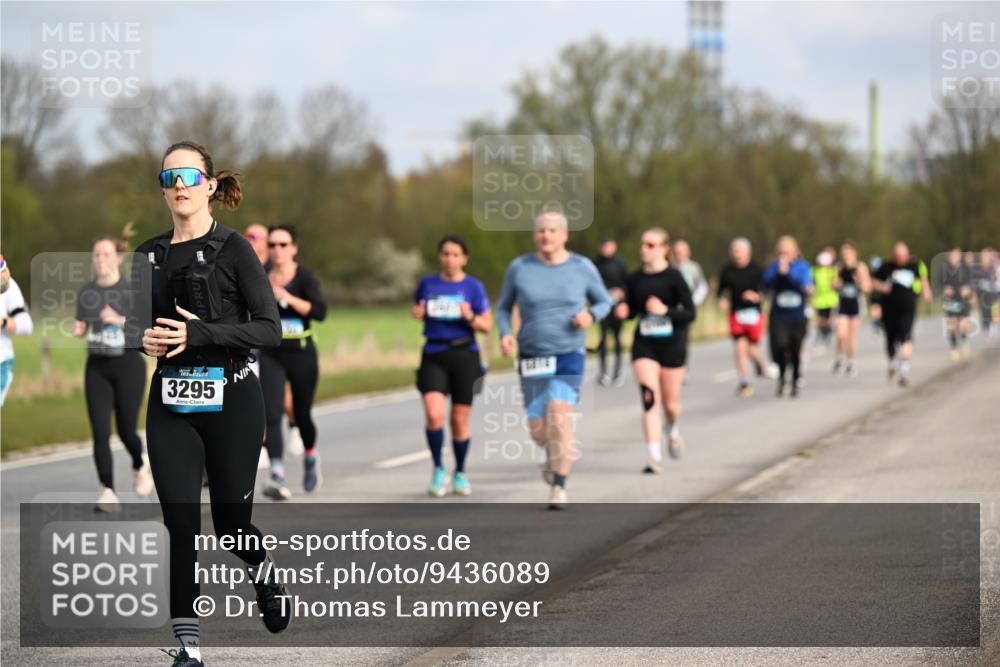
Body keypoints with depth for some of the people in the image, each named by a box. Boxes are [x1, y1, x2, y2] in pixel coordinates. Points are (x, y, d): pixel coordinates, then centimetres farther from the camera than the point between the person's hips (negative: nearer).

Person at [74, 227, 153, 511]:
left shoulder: (132, 290, -6)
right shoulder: (86, 292, 6)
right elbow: (81, 327, 15)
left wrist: (119, 320, -25)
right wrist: (77, 330, -9)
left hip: (128, 363, -3)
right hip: (97, 366, 3)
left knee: (126, 429, 3)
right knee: (100, 432, -7)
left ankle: (140, 466, 36)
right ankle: (108, 493, -4)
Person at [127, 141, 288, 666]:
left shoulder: (231, 248, -6)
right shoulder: (150, 254, 8)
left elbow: (269, 329, -10)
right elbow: (134, 323, 19)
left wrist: (200, 334, -21)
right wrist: (144, 339, -5)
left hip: (230, 400, -3)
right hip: (170, 403, 3)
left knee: (230, 522, 6)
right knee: (180, 524, -3)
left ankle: (265, 578, 40)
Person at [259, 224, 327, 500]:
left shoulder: (305, 277, -9)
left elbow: (320, 311, -24)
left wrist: (288, 298, -31)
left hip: (302, 355, -2)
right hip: (271, 355, 2)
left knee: (302, 414, 11)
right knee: (271, 414, -16)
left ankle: (311, 456, 44)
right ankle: (278, 477, -24)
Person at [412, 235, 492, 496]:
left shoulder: (473, 287, 1)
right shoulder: (428, 284, 7)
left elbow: (487, 325, 2)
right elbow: (417, 310, 23)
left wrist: (470, 318, -18)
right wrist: (417, 313, 0)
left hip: (464, 356, -1)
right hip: (433, 356, 1)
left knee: (459, 420, 4)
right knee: (434, 415, -17)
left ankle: (460, 474, 23)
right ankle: (438, 469, 1)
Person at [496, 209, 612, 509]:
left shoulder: (583, 268, -3)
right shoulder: (519, 268, -2)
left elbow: (604, 301, 11)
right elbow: (503, 307, 10)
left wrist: (591, 315, -12)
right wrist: (505, 334, -9)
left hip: (569, 356, -2)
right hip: (532, 359, 2)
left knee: (559, 414, -22)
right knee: (538, 430, 1)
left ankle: (559, 488, -14)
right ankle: (555, 453, 39)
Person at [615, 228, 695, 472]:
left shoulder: (674, 277, -8)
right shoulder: (635, 279, 3)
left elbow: (690, 313, -9)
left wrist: (665, 310, -25)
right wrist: (624, 312, -8)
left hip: (671, 344, -2)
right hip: (644, 344, 2)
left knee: (670, 404, 9)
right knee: (649, 398, -14)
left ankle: (673, 431, 44)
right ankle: (654, 455, -15)